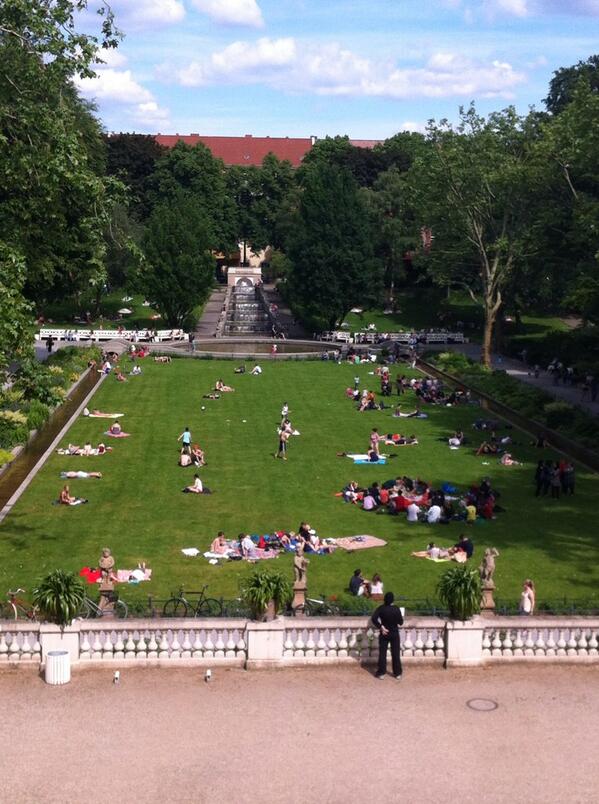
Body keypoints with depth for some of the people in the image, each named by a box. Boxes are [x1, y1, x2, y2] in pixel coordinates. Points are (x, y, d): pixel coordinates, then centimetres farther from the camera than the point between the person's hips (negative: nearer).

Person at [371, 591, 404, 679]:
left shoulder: (381, 608, -12)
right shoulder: (396, 609, -14)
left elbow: (374, 618, -21)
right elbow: (400, 622, -10)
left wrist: (381, 627, -13)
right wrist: (401, 618, 11)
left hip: (384, 634, 0)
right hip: (394, 633, 0)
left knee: (382, 653, 9)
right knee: (396, 654, 9)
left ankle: (381, 673, 12)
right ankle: (397, 673, 15)